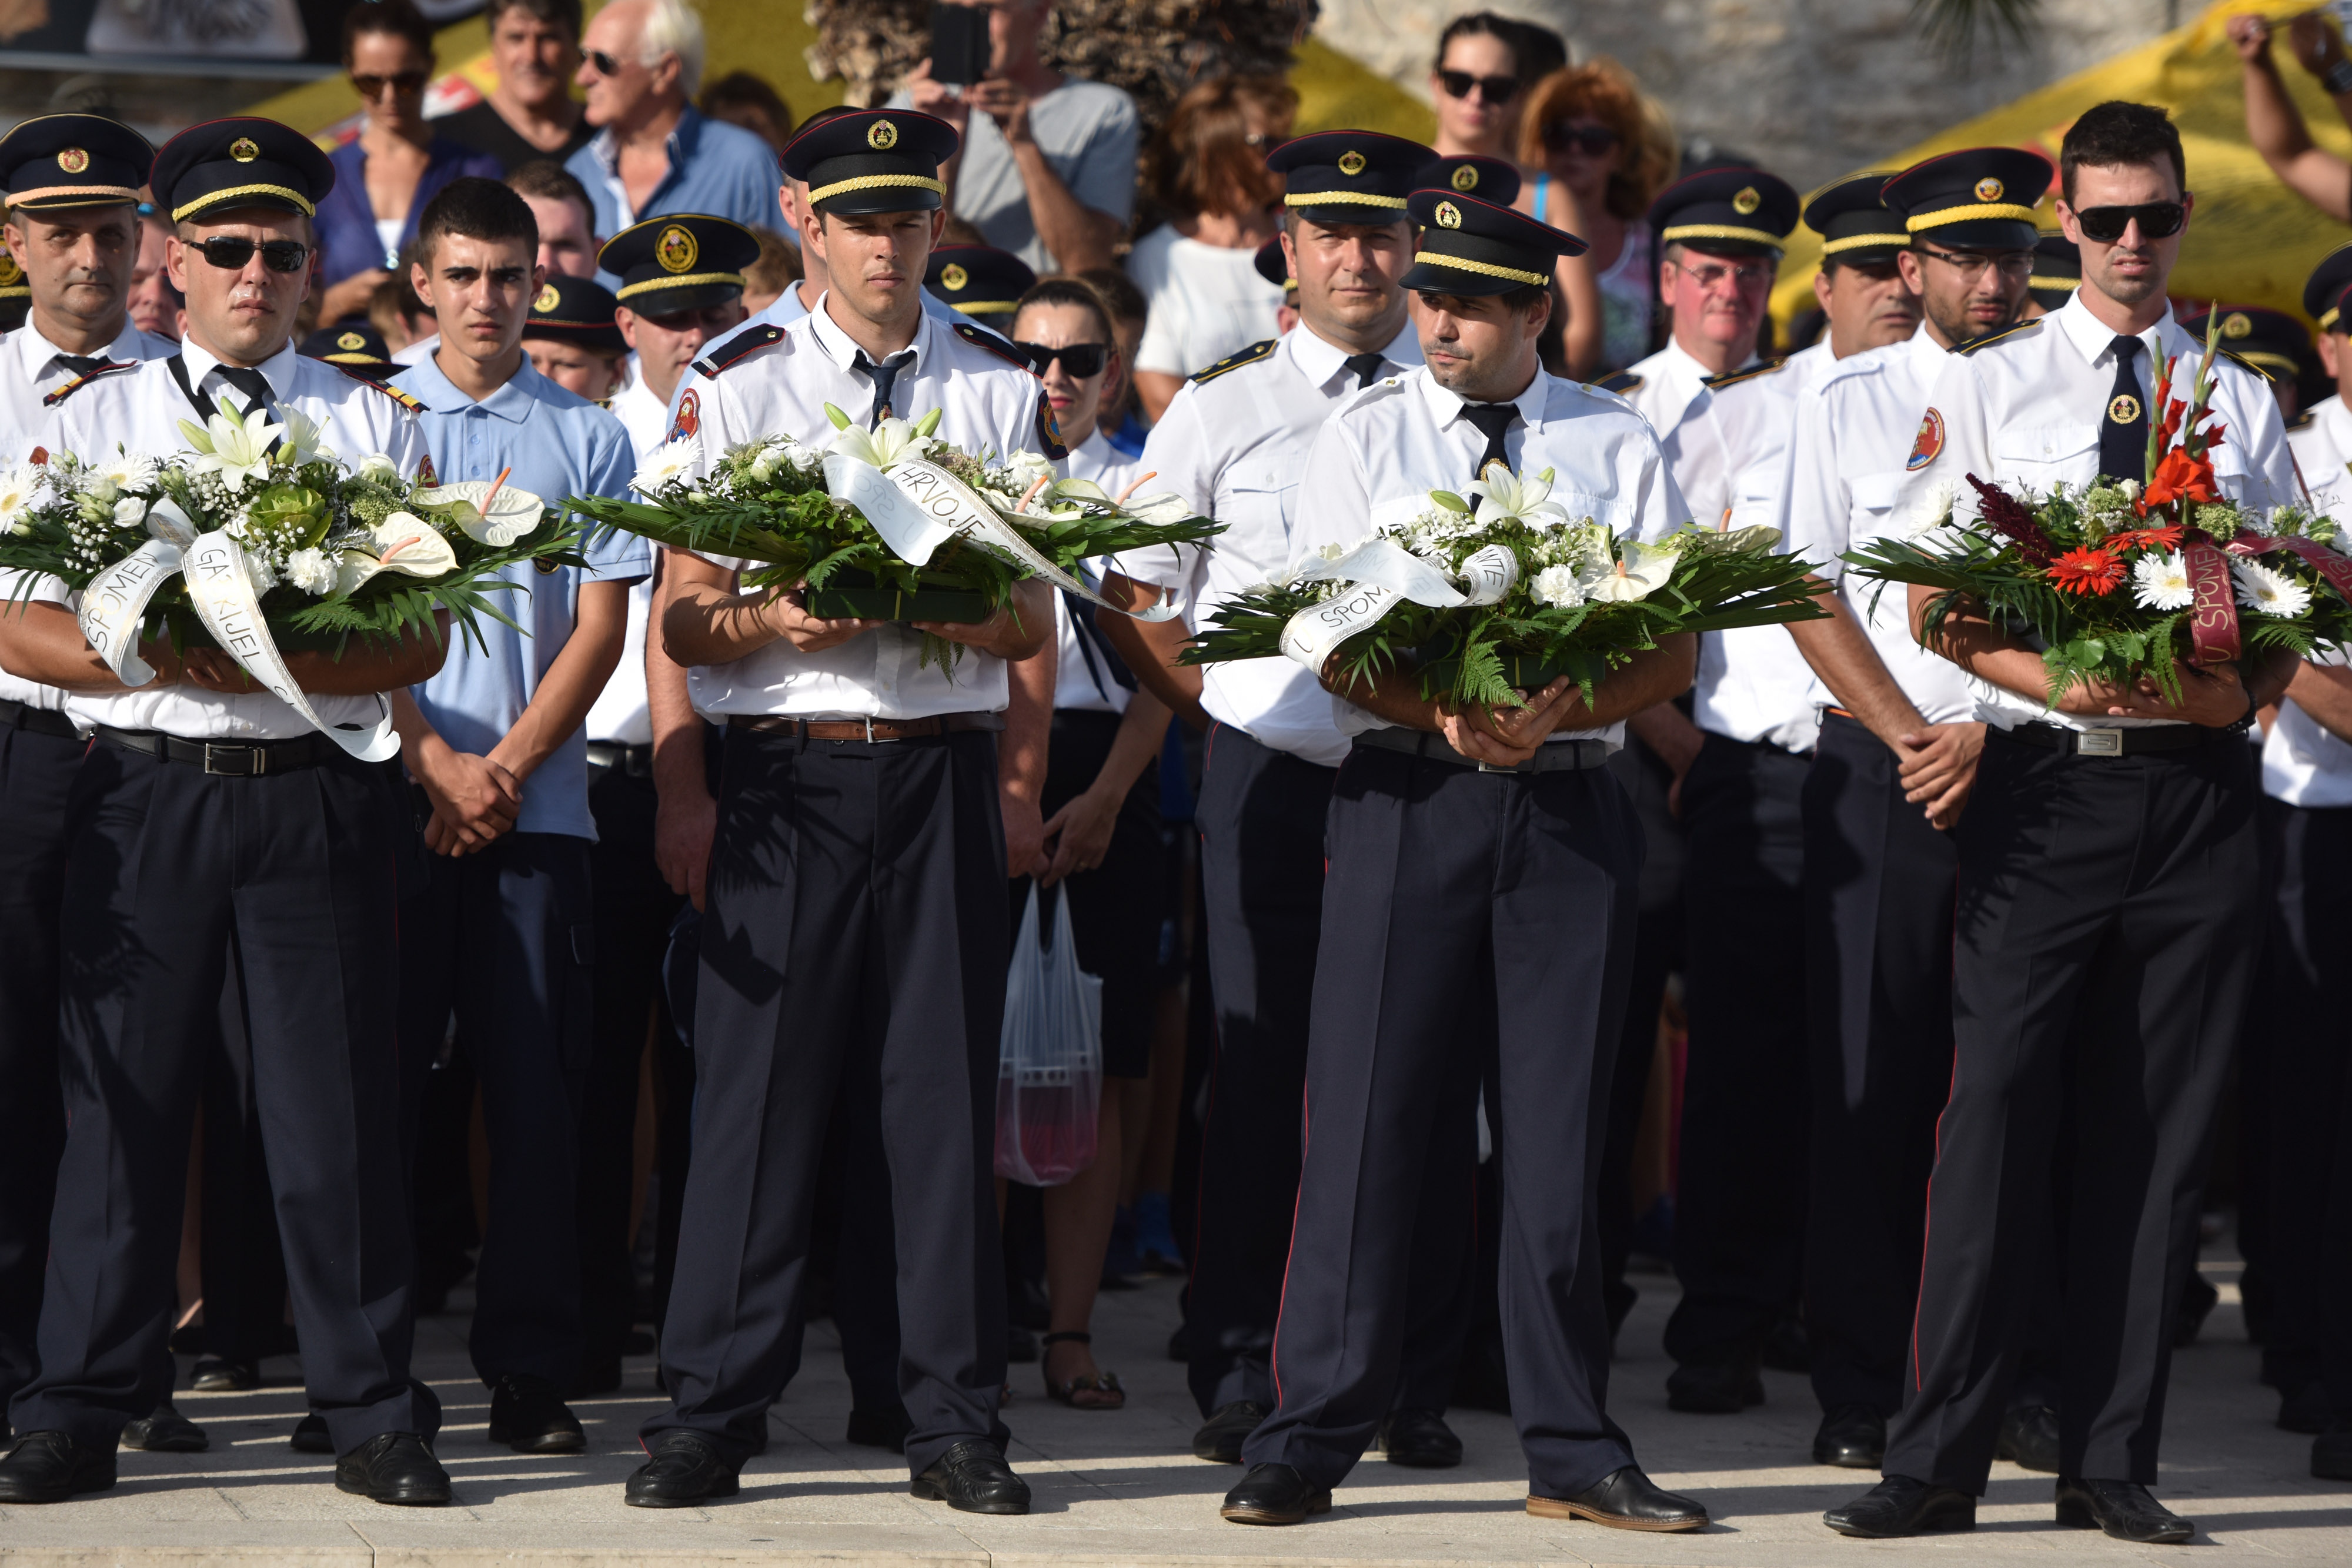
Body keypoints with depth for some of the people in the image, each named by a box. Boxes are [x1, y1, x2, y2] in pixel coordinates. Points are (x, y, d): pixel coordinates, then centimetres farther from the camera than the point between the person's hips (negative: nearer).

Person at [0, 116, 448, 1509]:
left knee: (338, 1107, -1)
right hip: (146, 786, 0)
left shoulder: (377, 427, 10)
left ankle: (374, 1419, 4)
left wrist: (265, 662, -14)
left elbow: (422, 639, 1)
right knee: (124, 1095, 1)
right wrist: (163, 660, -13)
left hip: (318, 795, 0)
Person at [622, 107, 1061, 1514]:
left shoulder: (1005, 397, 12)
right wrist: (779, 623, -16)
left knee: (944, 1088, 1)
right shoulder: (735, 394, 8)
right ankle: (710, 1421, 1)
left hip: (946, 775, 1)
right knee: (760, 1089, -4)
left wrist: (932, 607, -11)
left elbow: (1035, 624, 8)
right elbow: (685, 621, 4)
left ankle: (957, 1425, 5)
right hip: (786, 775, -1)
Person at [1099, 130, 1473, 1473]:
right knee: (1264, 1071, 0)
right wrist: (1224, 710, 2)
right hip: (1271, 773, 0)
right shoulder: (1222, 411, 9)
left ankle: (1417, 1386, 5)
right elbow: (1134, 595, 11)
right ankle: (1241, 1375, 4)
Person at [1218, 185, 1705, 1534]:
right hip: (1406, 801, -1)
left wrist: (1552, 717, -15)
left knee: (1560, 1124, 3)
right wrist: (1448, 716, -17)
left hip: (1572, 803, 1)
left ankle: (1573, 1452, 8)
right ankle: (1311, 1444, 1)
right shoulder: (1366, 438, 6)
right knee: (1370, 1113, -3)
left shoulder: (1618, 448, 8)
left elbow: (1672, 649, 3)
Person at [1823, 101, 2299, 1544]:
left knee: (2158, 1127, 2)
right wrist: (2050, 680, -15)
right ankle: (1939, 1461, -8)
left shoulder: (2244, 405, 14)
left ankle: (2113, 1462, 7)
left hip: (2198, 787, 2)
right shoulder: (1987, 389, 8)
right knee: (2000, 1111, -9)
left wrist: (2240, 690, -11)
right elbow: (1934, 606, 2)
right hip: (2047, 779, -2)